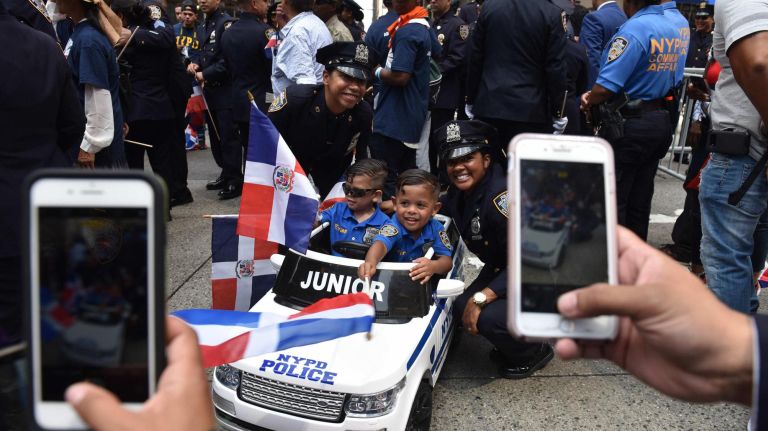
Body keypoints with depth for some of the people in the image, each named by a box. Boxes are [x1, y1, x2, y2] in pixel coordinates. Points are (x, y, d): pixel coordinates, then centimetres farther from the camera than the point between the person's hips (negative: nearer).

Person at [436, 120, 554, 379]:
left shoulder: (500, 194, -31)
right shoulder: (459, 193, -3)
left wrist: (481, 297, -34)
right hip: (503, 269, 9)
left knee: (489, 317, -27)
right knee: (462, 309, -6)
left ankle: (533, 353, 6)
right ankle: (512, 344, 20)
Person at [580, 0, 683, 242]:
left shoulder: (635, 28, -17)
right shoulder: (673, 29, 11)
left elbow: (606, 87, -25)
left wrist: (588, 103, -1)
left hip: (630, 125, -8)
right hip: (661, 121, 8)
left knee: (612, 202, 1)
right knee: (640, 202, 15)